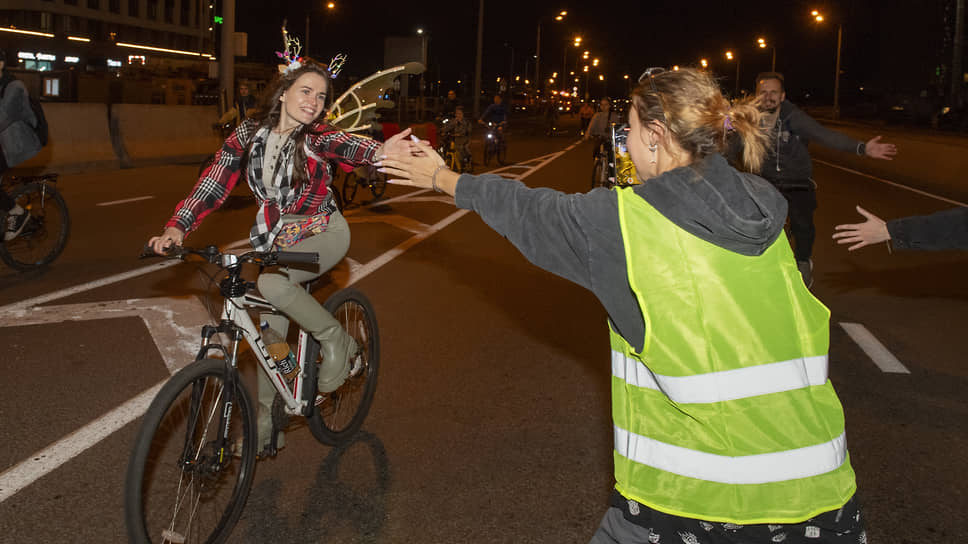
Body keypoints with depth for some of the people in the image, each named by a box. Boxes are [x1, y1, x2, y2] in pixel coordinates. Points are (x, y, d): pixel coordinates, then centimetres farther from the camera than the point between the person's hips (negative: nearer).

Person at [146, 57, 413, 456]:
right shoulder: (249, 133, -5)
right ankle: (267, 422, 20)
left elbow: (343, 145, -37)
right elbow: (214, 183, -9)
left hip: (321, 232, -4)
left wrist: (378, 151, -61)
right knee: (271, 330, 4)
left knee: (273, 283, -32)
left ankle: (337, 341, -9)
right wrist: (177, 228, -23)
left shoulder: (317, 136, -14)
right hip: (274, 237, 4)